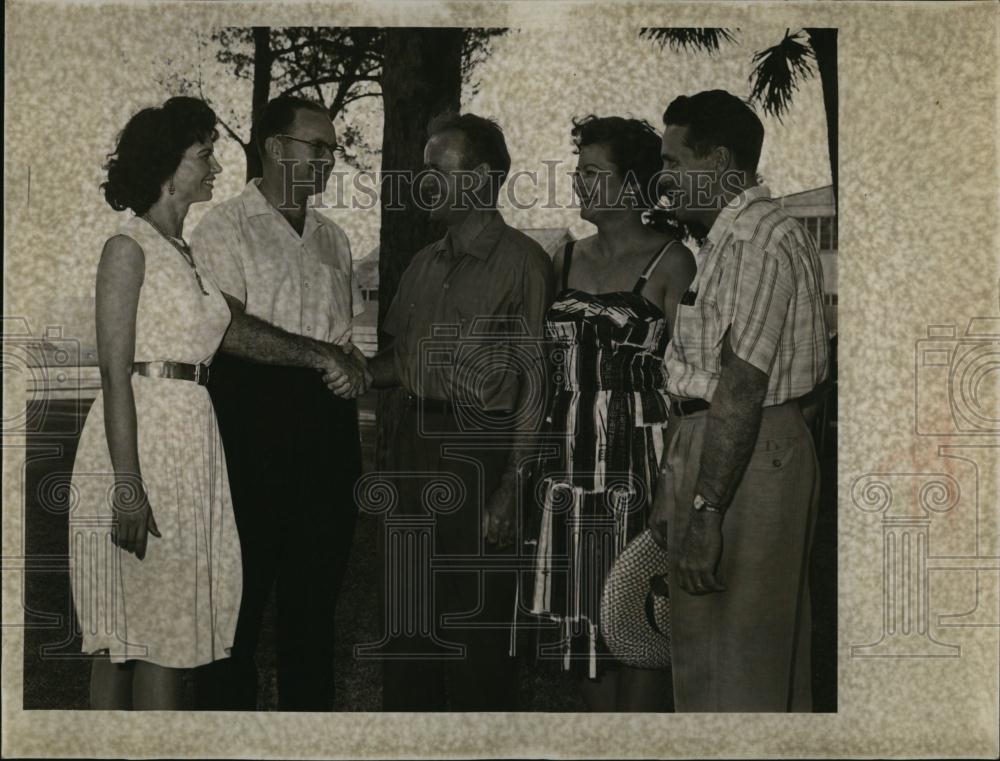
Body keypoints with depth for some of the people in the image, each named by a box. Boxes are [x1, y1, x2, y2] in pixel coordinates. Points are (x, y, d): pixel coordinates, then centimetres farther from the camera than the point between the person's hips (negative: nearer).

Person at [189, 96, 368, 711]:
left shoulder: (332, 236, 20)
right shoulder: (226, 227, -1)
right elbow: (228, 329, -13)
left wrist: (356, 365, 3)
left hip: (327, 423, 6)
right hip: (254, 418, -6)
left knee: (316, 589, 9)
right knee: (243, 588, -2)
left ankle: (311, 710, 16)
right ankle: (227, 707, 6)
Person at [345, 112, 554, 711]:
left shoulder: (521, 262, -7)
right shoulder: (426, 264, 15)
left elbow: (535, 381, -10)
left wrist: (510, 486, -15)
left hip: (479, 447, -7)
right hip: (417, 441, 7)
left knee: (475, 616, -1)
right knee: (408, 608, 12)